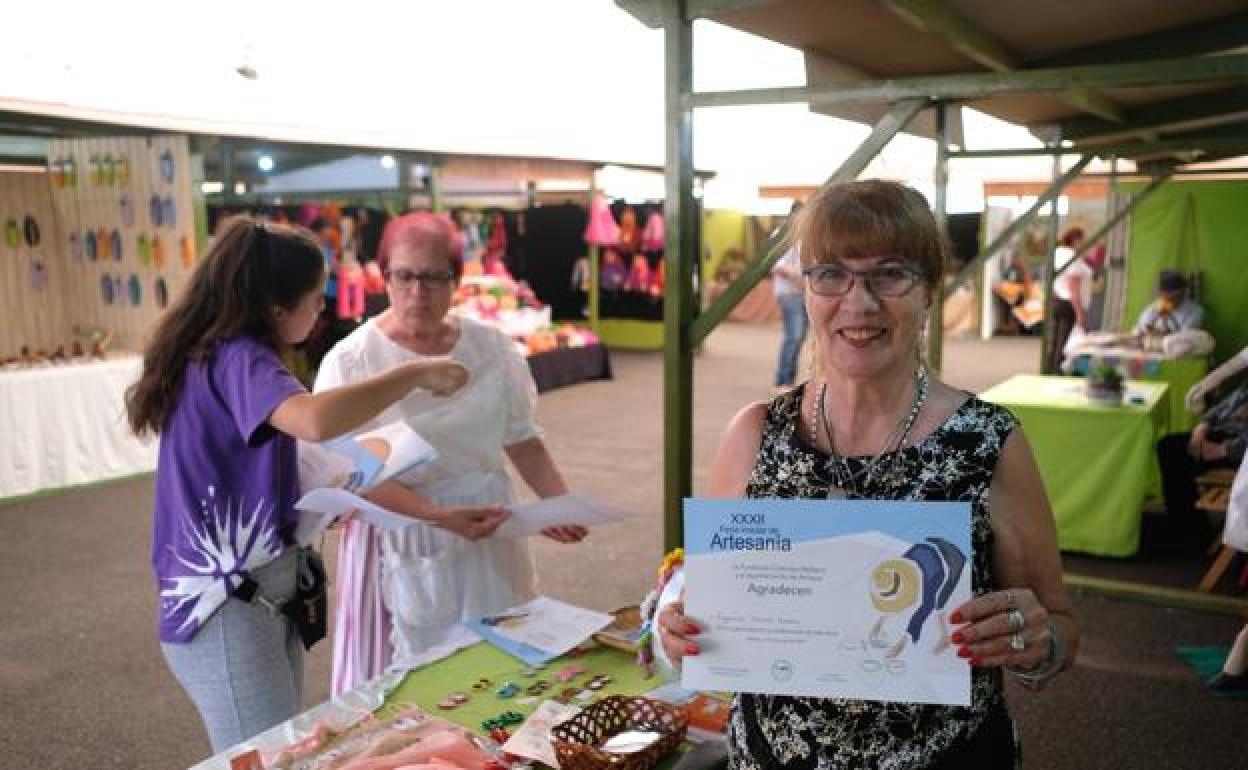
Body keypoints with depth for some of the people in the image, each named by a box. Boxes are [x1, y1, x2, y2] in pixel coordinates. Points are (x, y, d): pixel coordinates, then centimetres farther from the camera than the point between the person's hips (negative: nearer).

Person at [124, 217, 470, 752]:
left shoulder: (211, 353, 12)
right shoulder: (235, 357, -19)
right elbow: (314, 421, -40)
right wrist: (415, 374, -27)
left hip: (264, 599, 10)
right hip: (225, 611, -10)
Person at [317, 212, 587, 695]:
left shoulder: (491, 346, 1)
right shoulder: (350, 362, -11)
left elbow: (521, 438, 8)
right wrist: (439, 515, -27)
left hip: (488, 534, 4)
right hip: (403, 544, -3)